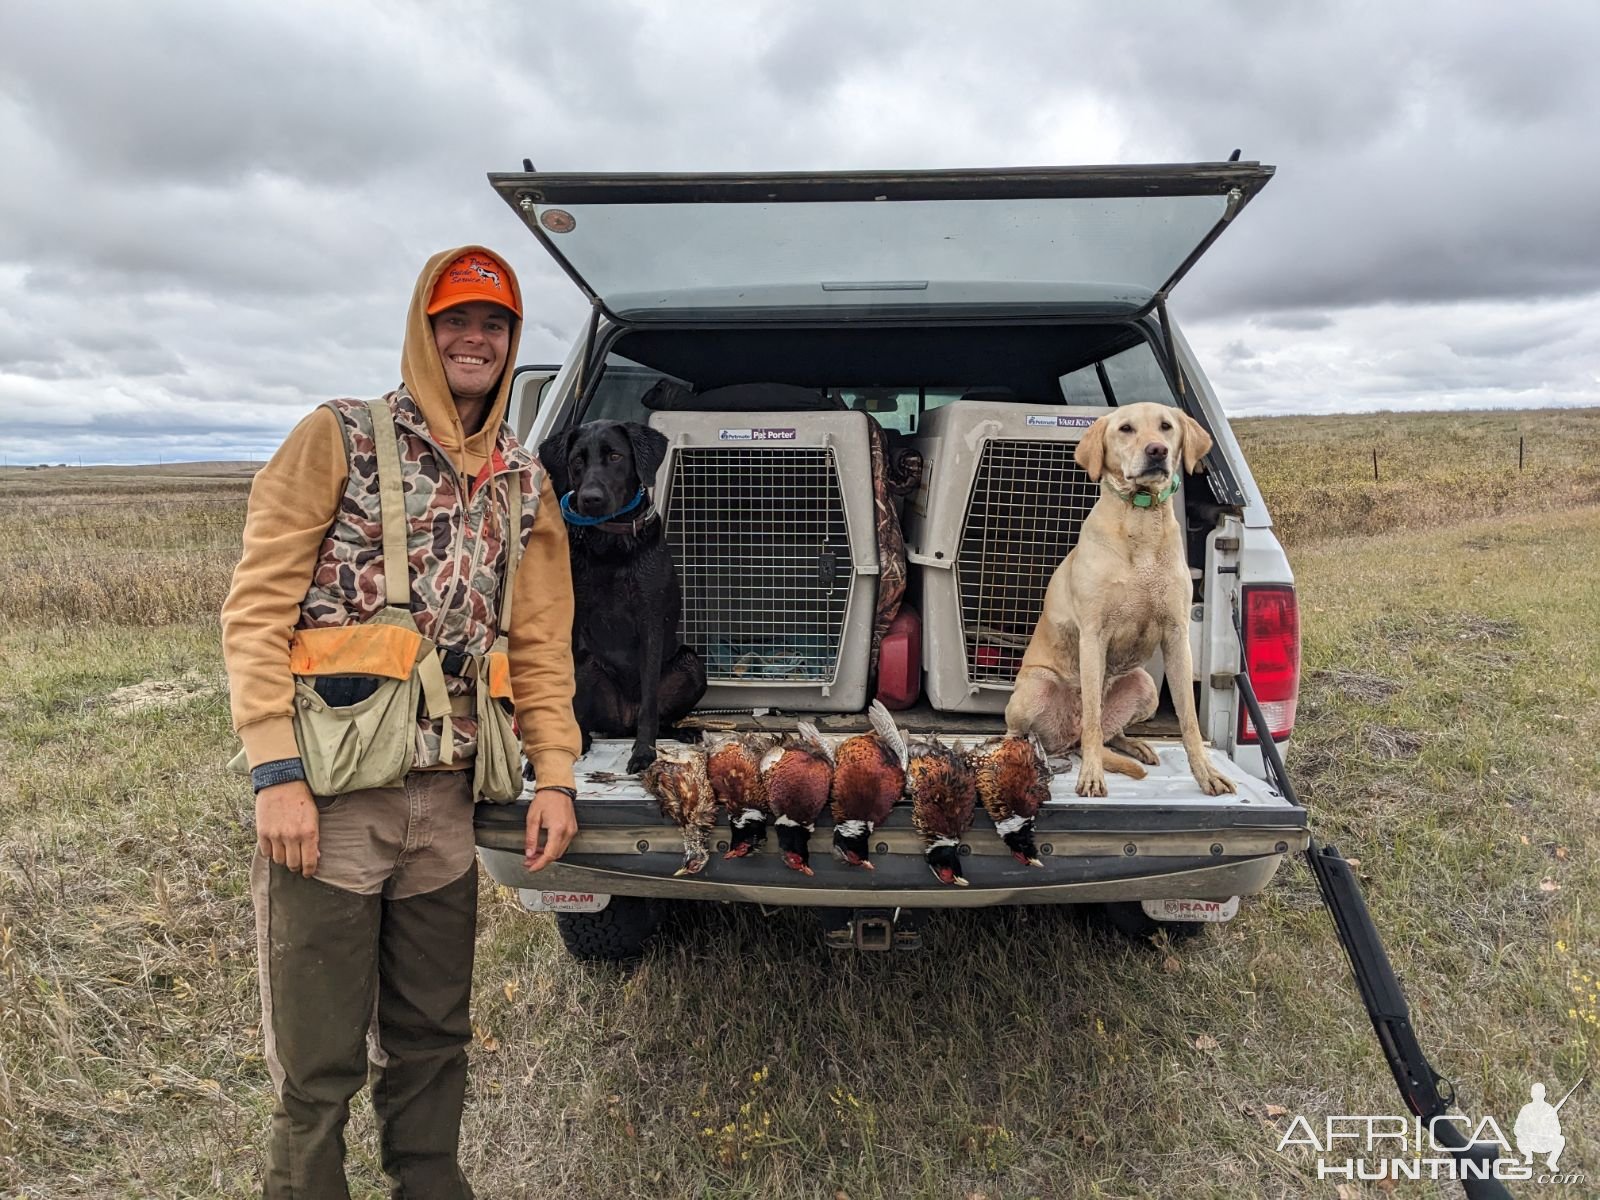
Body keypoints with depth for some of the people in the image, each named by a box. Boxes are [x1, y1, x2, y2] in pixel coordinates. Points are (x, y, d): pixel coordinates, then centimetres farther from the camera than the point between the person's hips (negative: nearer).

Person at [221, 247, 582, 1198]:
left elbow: (542, 645, 11)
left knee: (432, 1041, 16)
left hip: (446, 798, 4)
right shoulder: (339, 438, -2)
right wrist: (276, 774, -14)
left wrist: (555, 777, 3)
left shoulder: (524, 483, 11)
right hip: (329, 795, -4)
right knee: (320, 1066, 6)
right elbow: (256, 609, -7)